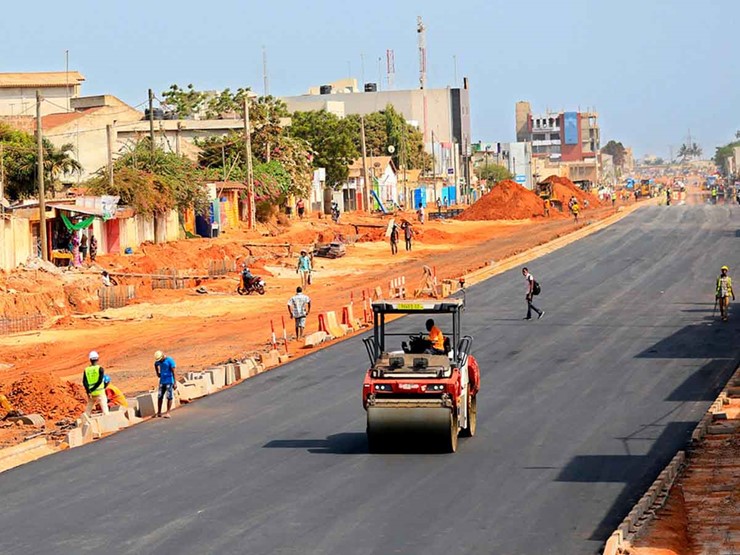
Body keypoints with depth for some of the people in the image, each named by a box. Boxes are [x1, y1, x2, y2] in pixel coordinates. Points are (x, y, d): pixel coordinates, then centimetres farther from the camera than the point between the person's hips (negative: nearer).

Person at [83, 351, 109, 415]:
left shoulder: (86, 370, 4)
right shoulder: (100, 369, -6)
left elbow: (84, 382, -5)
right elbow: (99, 381, -15)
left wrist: (88, 391, -11)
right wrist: (92, 389, -12)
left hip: (91, 394, 4)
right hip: (100, 393, -4)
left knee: (88, 410, 15)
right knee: (105, 409, -2)